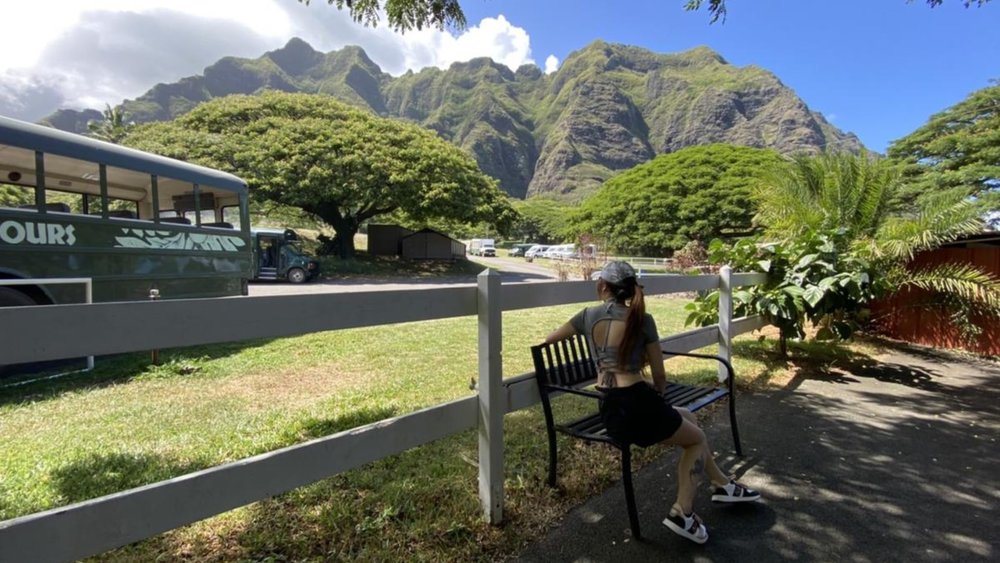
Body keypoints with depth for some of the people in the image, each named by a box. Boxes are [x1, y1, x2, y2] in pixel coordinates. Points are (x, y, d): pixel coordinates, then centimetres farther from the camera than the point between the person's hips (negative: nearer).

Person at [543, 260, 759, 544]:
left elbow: (548, 339, 20)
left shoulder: (589, 315, 5)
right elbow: (660, 376, 3)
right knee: (697, 437, 25)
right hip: (637, 404, -5)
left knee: (686, 416, 31)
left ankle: (722, 483, 45)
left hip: (608, 412, 5)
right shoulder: (642, 319, -3)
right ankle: (682, 512, 17)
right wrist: (658, 396, 25)